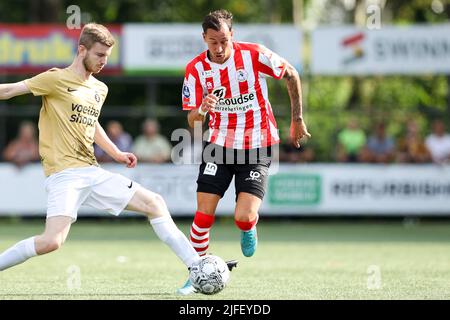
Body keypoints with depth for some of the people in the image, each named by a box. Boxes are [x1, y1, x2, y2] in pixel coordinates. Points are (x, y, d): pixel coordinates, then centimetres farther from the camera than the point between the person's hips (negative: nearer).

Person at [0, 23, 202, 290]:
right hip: (64, 174, -7)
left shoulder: (100, 89, 17)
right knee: (52, 241, -26)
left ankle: (197, 267, 9)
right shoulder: (57, 79, -4)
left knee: (155, 203, 4)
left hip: (93, 173, 7)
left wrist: (116, 153, 31)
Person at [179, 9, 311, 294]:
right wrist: (201, 110, -29)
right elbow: (192, 122, -4)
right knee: (204, 214, -7)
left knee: (244, 217, -16)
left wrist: (297, 118, 8)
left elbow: (291, 75, 2)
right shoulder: (196, 68, -8)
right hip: (219, 144, 2)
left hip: (257, 147, -2)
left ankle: (248, 230, 22)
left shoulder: (254, 55, -16)